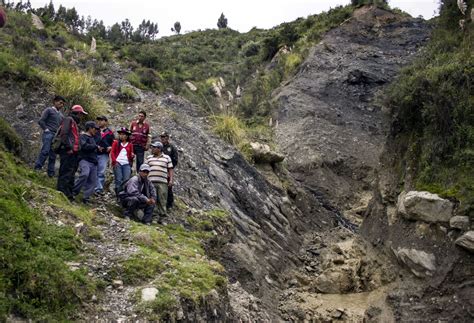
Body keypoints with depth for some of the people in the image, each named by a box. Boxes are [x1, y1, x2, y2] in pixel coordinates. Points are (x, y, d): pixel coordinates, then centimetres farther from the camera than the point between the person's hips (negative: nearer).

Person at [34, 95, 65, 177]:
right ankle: (37, 167, -17)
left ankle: (51, 173, 6)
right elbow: (41, 121, -4)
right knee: (45, 151, -21)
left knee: (53, 155, 4)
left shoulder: (61, 115, 23)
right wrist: (46, 129, -9)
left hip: (56, 136, 6)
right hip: (48, 134, -6)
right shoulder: (49, 110, 5)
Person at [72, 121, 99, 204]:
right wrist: (96, 146, -7)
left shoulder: (93, 138, 25)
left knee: (92, 181, 0)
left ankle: (86, 198, 4)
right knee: (85, 174, -32)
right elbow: (84, 146, -16)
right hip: (84, 160, -8)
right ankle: (74, 191, -20)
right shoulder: (83, 136, 1)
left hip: (93, 162, 8)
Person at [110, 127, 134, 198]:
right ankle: (118, 195, 1)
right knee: (118, 180, -4)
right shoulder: (116, 142, 11)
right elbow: (112, 152, 4)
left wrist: (132, 156, -9)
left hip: (126, 164, 1)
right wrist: (114, 161, -9)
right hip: (117, 163, -1)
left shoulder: (130, 145, 14)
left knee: (126, 180, -9)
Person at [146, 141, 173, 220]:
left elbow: (170, 169, 9)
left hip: (163, 182, -2)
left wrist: (171, 180, -1)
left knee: (162, 199, -3)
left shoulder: (167, 158, 11)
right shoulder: (149, 158, 17)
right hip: (151, 182, 2)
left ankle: (162, 214, 3)